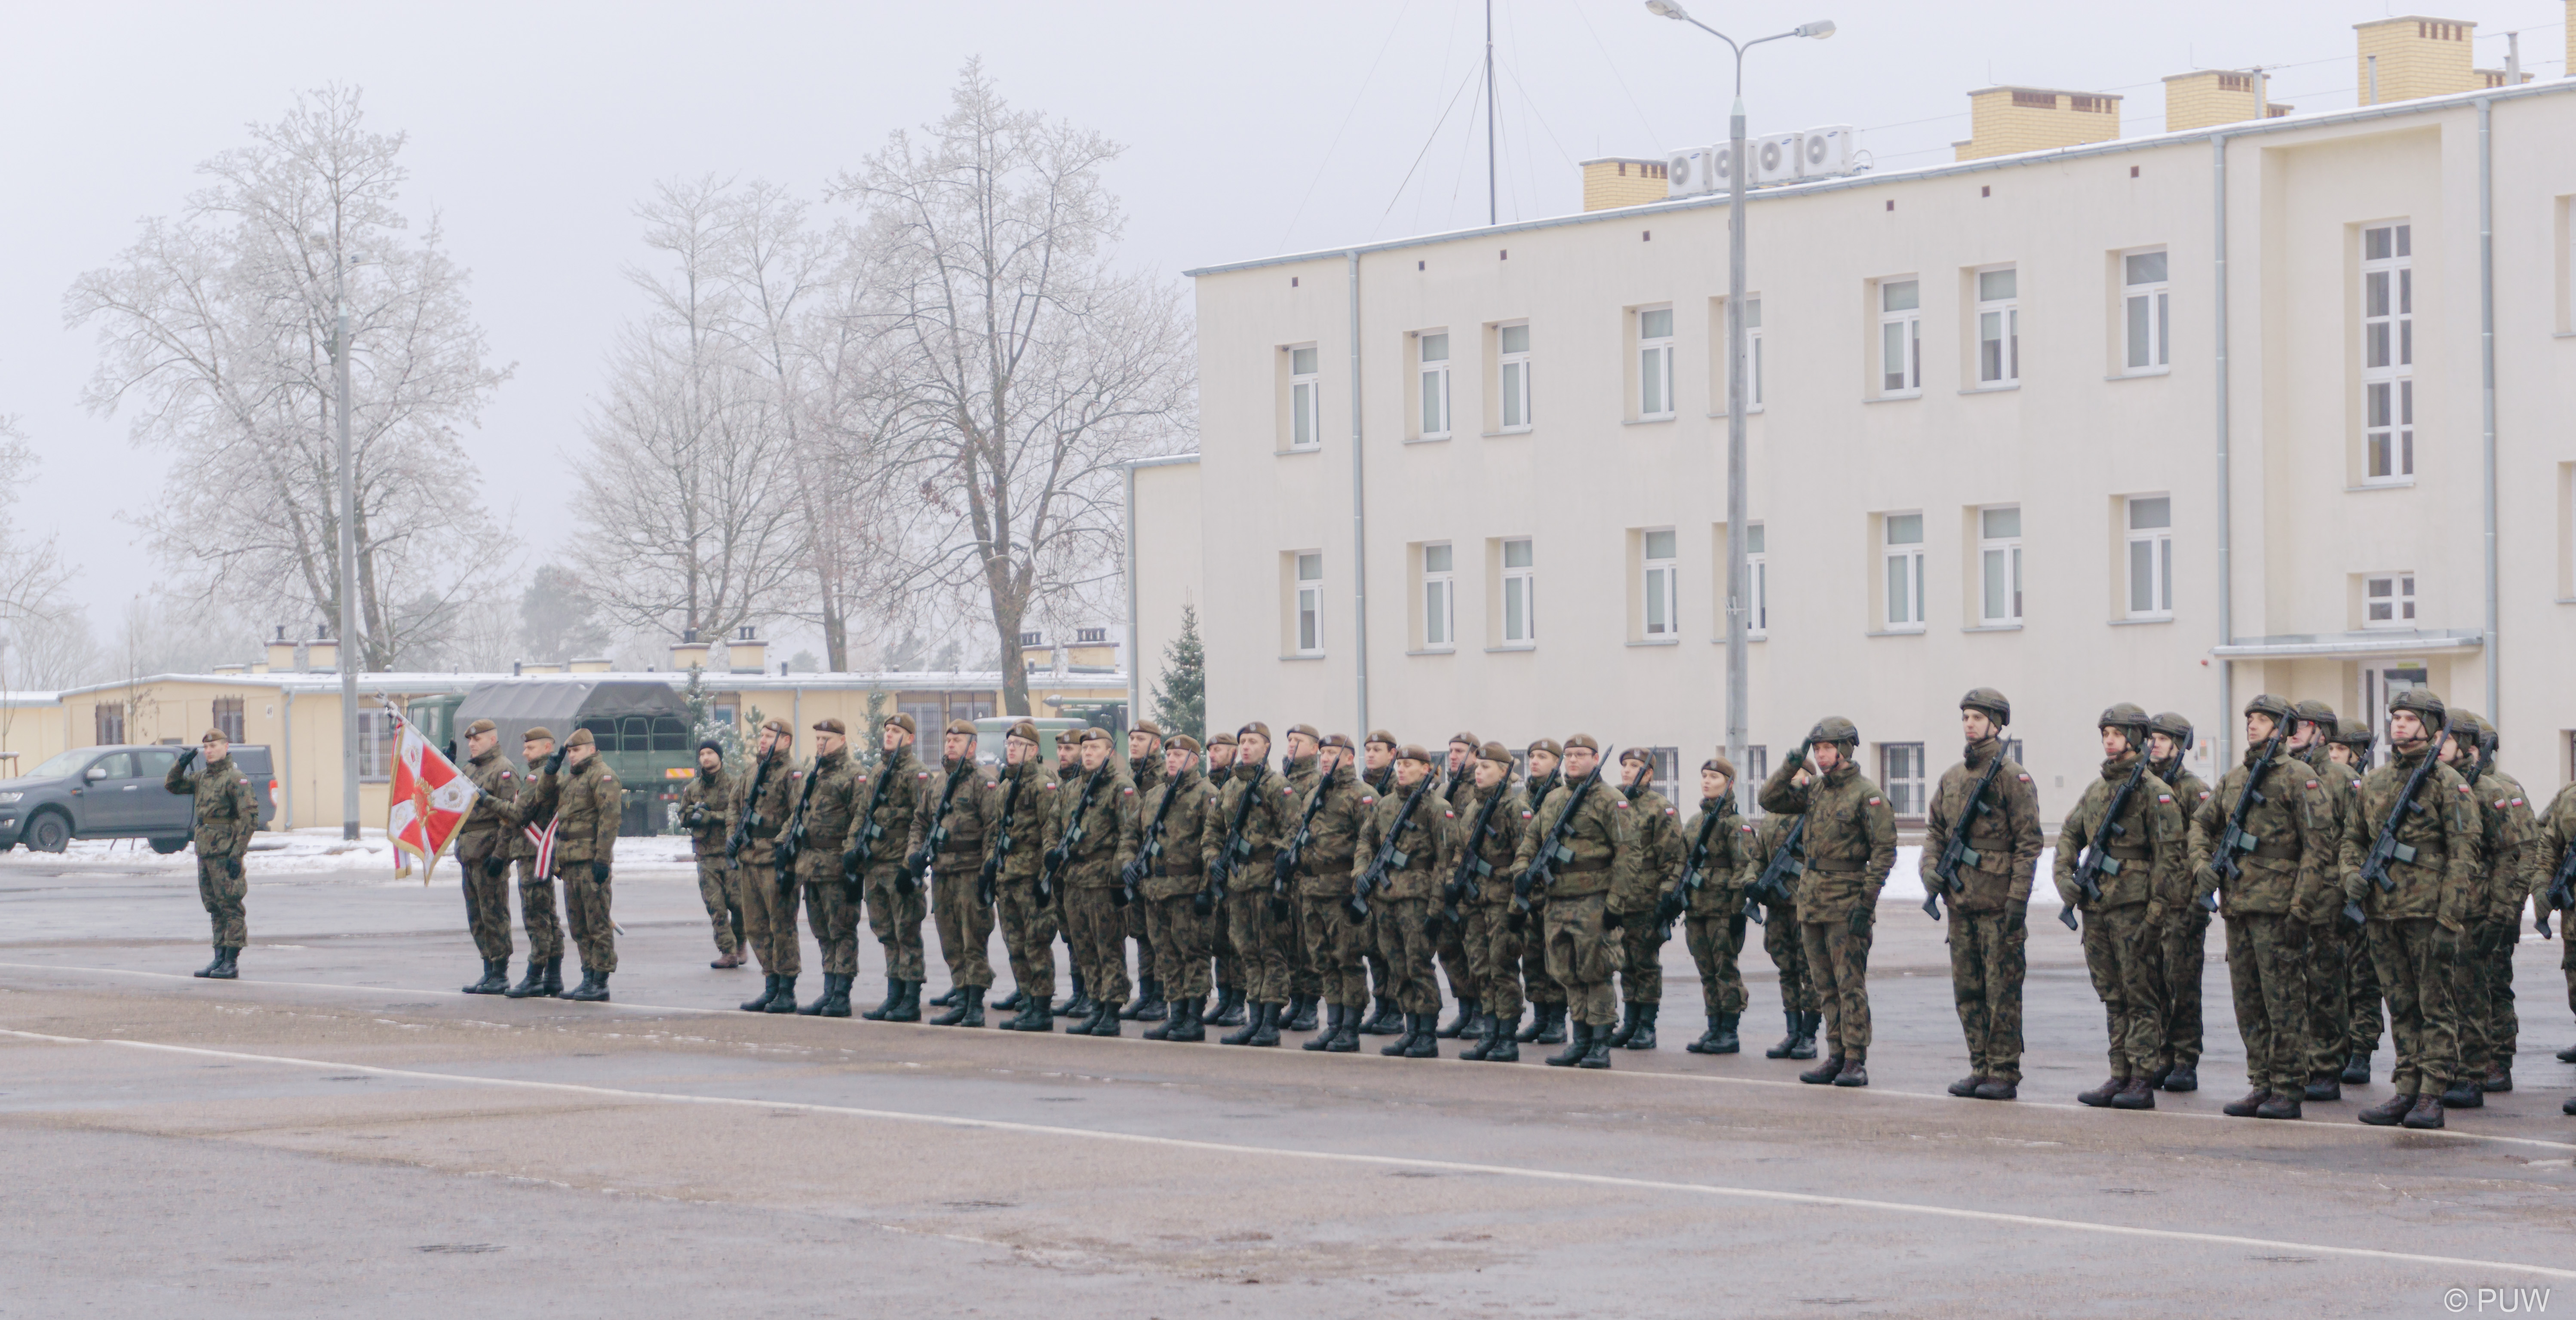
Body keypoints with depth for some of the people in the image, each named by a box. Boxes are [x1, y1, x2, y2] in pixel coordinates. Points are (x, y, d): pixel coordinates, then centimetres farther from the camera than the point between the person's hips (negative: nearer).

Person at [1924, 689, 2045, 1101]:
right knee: (1968, 990, 9)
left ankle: (2004, 1074, 1)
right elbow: (1935, 828, 19)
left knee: (2002, 991, -3)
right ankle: (1980, 1069, 16)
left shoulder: (2013, 777, -6)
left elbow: (2029, 841, -9)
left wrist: (2018, 898, -15)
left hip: (1999, 903, -7)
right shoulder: (1952, 777, 13)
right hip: (1961, 899, 7)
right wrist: (1931, 867, 0)